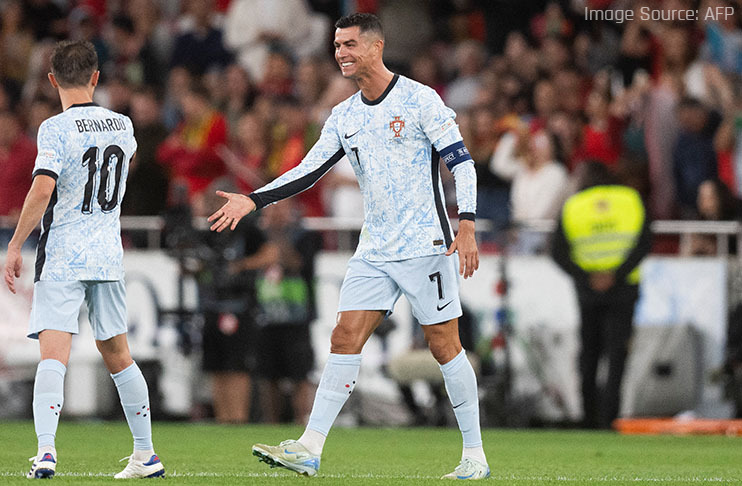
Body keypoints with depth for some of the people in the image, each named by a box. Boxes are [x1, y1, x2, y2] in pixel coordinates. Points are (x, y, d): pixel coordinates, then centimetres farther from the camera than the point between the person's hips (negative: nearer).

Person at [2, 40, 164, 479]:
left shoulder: (56, 129, -11)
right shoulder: (122, 126, 8)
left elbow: (42, 190, -21)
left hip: (63, 257, -5)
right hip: (109, 256, 5)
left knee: (54, 353, -12)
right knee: (117, 355, 15)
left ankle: (46, 449, -27)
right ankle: (146, 455, 20)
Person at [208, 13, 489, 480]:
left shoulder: (420, 99, -8)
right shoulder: (344, 117, 10)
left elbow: (462, 162, -9)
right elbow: (309, 171, 9)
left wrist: (467, 226, -18)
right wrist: (252, 200, -1)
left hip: (425, 244, -6)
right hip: (374, 249, 6)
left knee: (445, 345, -2)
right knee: (345, 338, -4)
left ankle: (475, 455, 7)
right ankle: (309, 449, -8)